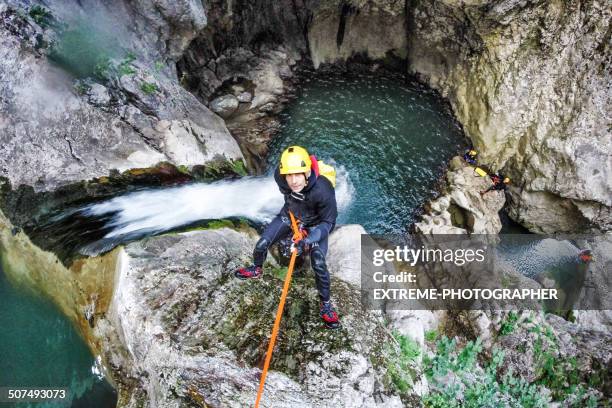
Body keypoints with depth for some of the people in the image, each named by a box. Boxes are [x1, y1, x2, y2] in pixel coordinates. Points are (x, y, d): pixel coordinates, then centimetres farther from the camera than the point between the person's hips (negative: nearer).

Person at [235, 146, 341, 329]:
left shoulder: (322, 190, -41)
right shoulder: (280, 177, -29)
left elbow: (328, 222, -27)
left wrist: (309, 239, -41)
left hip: (316, 224, -4)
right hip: (290, 215, 4)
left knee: (318, 264, -19)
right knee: (261, 245, 1)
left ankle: (326, 303, 6)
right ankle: (257, 269, 36)